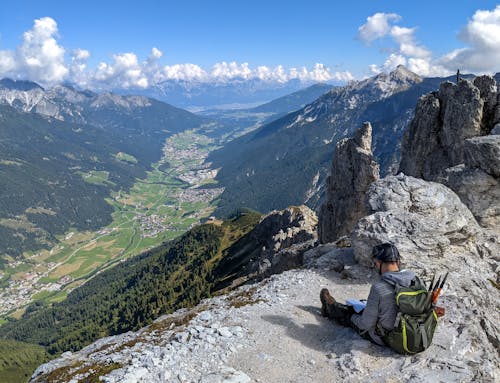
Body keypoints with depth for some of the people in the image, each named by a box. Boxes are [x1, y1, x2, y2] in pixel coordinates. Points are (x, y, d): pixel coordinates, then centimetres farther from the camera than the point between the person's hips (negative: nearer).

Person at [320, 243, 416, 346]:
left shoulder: (378, 289, -32)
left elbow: (365, 324, -22)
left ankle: (331, 309, 53)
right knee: (363, 304, 27)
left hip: (383, 338, -6)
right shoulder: (415, 279, -14)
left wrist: (353, 318, 1)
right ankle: (336, 307, 54)